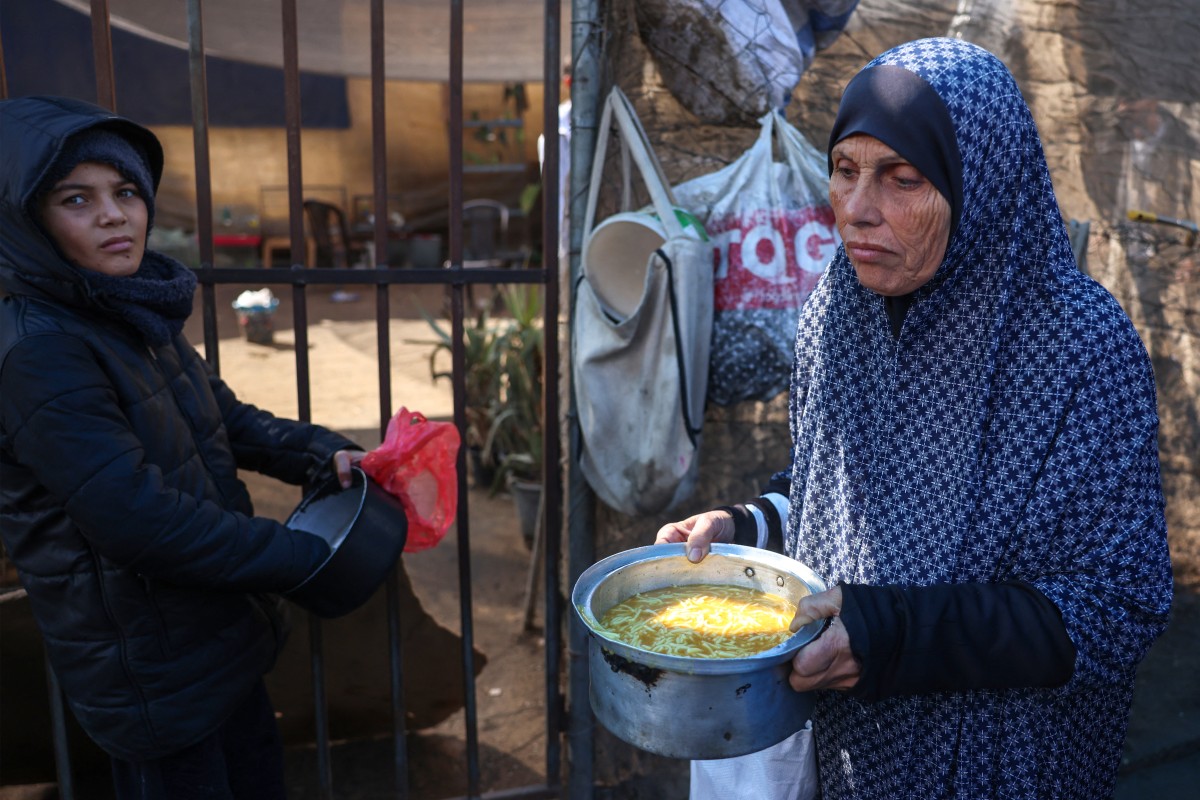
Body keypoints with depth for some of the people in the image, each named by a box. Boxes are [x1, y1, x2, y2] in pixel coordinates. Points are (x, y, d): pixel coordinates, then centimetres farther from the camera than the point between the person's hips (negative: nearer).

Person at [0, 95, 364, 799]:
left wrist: (321, 453, -7)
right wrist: (305, 560, -21)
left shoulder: (138, 317, 4)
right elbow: (137, 517, -29)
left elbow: (228, 418, 11)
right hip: (151, 673, -8)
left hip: (221, 634, 8)